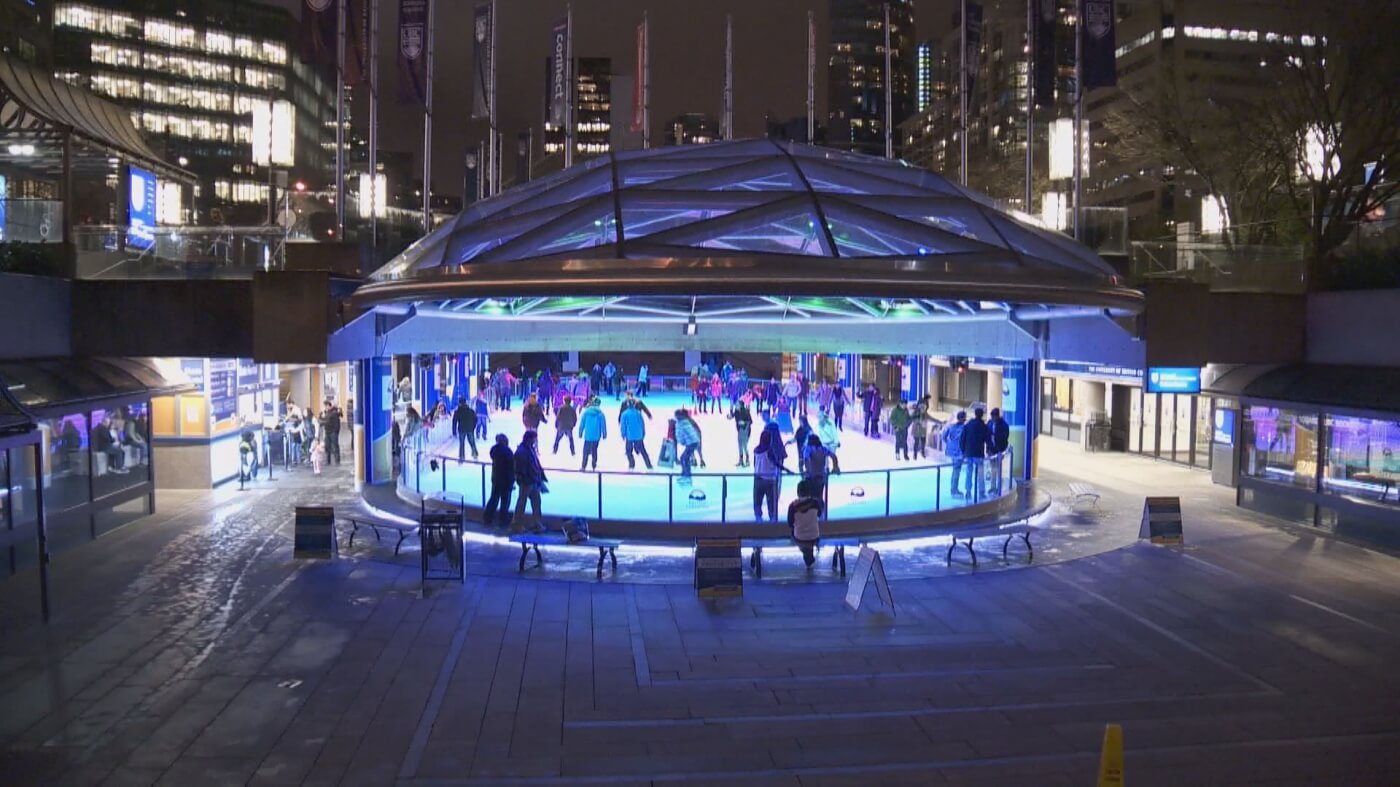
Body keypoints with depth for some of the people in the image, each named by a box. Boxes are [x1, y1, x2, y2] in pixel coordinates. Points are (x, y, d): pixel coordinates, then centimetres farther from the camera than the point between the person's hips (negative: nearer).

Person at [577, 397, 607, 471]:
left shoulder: (586, 411, -5)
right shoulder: (600, 413, -7)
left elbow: (582, 423, 0)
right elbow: (603, 425, -2)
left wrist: (580, 433, 8)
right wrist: (604, 435, 8)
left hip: (588, 435, -1)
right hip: (596, 436, 1)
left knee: (586, 451, 6)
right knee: (594, 450, 15)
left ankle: (583, 466, 1)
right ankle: (594, 466, 19)